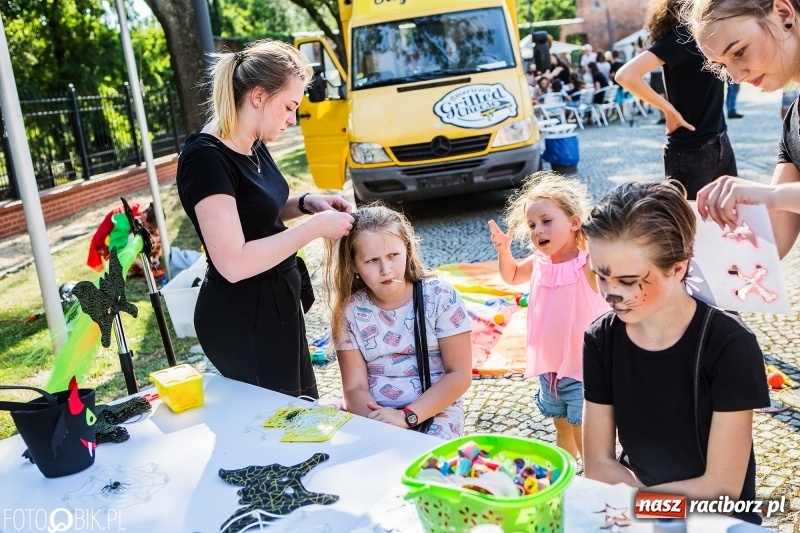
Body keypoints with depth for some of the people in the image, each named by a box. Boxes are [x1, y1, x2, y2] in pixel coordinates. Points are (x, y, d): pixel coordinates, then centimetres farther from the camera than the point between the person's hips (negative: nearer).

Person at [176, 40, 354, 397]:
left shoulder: (253, 146, 3)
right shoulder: (206, 158, -24)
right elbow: (234, 263, -30)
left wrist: (306, 203, 0)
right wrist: (315, 227, -24)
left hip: (275, 302, 9)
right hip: (241, 319, -9)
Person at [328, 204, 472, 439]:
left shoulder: (440, 297, -4)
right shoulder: (350, 311, 0)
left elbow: (460, 375, -5)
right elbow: (355, 387, 0)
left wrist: (407, 416, -17)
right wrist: (375, 420, -22)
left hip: (433, 413, -2)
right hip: (372, 417, 3)